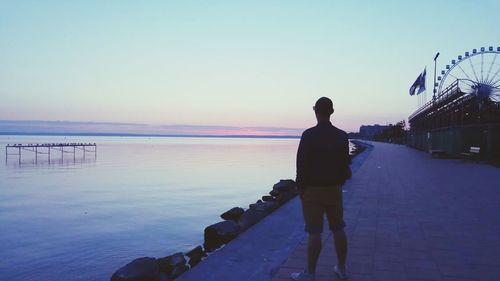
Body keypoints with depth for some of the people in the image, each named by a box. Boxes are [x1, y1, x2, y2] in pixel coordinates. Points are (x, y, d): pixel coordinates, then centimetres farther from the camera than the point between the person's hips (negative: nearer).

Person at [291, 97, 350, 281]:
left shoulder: (309, 135, -13)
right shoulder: (342, 136, 1)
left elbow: (302, 164, -13)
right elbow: (345, 164, 6)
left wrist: (300, 187, -1)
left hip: (313, 190, -4)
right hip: (334, 189, 5)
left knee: (314, 232, -1)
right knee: (338, 229, 13)